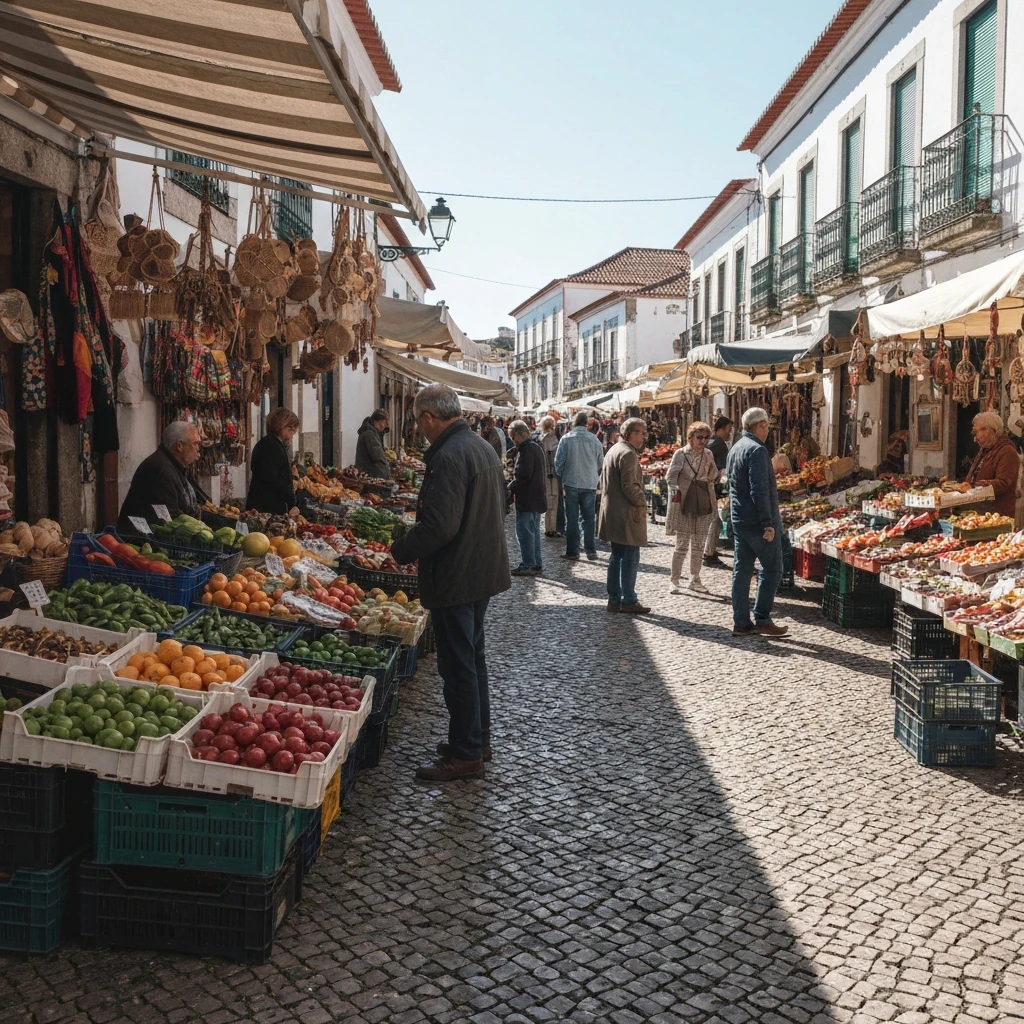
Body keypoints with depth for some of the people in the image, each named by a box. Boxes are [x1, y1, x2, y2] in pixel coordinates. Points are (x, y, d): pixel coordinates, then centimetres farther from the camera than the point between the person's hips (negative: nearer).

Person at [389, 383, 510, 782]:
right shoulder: (484, 447, 9)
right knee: (473, 656, 20)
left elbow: (438, 526, -28)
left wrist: (400, 551, -13)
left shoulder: (448, 457, -22)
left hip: (455, 577, -10)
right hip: (484, 569, 10)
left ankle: (466, 755, 9)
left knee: (458, 666, -1)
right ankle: (479, 738, 32)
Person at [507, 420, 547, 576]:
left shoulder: (526, 448, -17)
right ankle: (536, 564, 21)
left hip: (527, 498, -10)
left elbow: (523, 475, -22)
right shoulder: (536, 446, 15)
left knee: (524, 532, -5)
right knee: (533, 531, 15)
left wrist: (511, 487, -7)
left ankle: (527, 565, -3)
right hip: (537, 497, 10)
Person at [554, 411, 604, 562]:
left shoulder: (566, 439, -8)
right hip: (590, 484, 1)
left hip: (571, 483, -1)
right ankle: (591, 550, 9)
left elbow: (558, 461, -4)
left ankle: (573, 552, 7)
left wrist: (561, 478, 9)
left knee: (572, 519, 5)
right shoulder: (594, 440, -4)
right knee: (589, 518, 10)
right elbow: (601, 463, 4)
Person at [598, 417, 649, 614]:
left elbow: (605, 481, 21)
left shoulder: (613, 450, 17)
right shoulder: (628, 454, -16)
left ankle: (614, 599, 18)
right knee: (630, 559, -3)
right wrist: (641, 502, -9)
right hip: (626, 515, -10)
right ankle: (629, 601, 1)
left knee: (617, 557, 14)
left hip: (612, 514, 10)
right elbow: (629, 486, -22)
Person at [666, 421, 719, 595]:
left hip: (703, 504, 4)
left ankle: (695, 580, 20)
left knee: (698, 546, 10)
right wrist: (674, 488, -33)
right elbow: (671, 475, -16)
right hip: (684, 503, -4)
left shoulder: (708, 455, 8)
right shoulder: (680, 454, -5)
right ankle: (674, 580, 8)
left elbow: (713, 477, 17)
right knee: (682, 545, -2)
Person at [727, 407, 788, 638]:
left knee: (741, 571, 8)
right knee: (772, 569, 1)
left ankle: (741, 623, 11)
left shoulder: (735, 448, 14)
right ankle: (762, 619, 2)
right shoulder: (757, 450, -16)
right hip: (757, 522, -9)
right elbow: (760, 490, -23)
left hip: (739, 521, 9)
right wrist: (768, 523, -22)